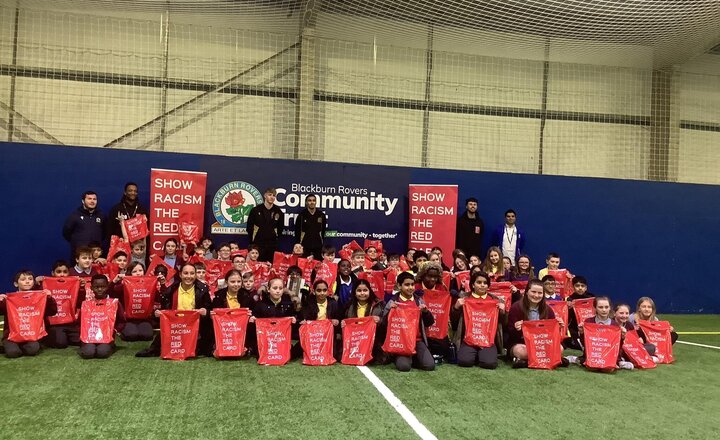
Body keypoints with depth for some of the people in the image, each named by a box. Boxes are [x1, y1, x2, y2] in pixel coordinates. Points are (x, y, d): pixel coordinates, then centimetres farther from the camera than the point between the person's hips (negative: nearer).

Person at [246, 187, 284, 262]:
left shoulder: (278, 212, 3)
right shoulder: (256, 210, -2)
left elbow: (280, 227, 17)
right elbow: (249, 226, 5)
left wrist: (277, 236, 9)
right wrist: (252, 240, 5)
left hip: (272, 244, 2)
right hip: (258, 243, -2)